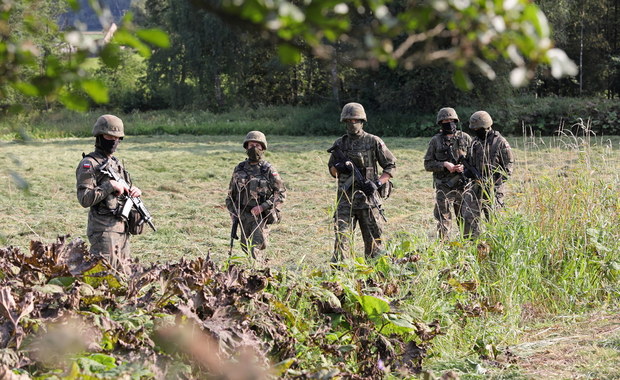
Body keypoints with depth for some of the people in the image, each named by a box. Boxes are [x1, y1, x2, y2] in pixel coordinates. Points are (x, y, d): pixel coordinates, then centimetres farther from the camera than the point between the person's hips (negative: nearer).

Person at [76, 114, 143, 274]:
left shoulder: (116, 162, 17)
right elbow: (84, 199, -17)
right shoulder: (89, 164, -8)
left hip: (122, 228, 8)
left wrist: (134, 191, 4)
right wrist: (110, 186, -20)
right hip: (103, 229, -8)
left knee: (123, 274, 12)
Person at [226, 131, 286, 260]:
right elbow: (231, 193, 16)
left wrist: (263, 207, -15)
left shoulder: (269, 170, -5)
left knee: (254, 249, -14)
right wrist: (233, 214, 7)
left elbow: (281, 194, -6)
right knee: (245, 247, 11)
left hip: (261, 215, -5)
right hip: (243, 216, 5)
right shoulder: (239, 169, 8)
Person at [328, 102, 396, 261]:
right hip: (346, 198, 2)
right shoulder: (340, 144, 9)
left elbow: (391, 166, 2)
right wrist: (339, 167, -6)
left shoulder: (373, 142, 0)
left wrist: (378, 183, -12)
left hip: (368, 196, -2)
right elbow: (332, 169, 18)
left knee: (373, 239, 5)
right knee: (341, 236, -8)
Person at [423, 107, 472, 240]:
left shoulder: (465, 138, 6)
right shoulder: (435, 141, 3)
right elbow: (427, 164, 2)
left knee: (465, 218, 8)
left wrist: (465, 167, -11)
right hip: (443, 187, -1)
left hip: (462, 184, 1)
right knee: (443, 219, -3)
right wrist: (444, 165, -13)